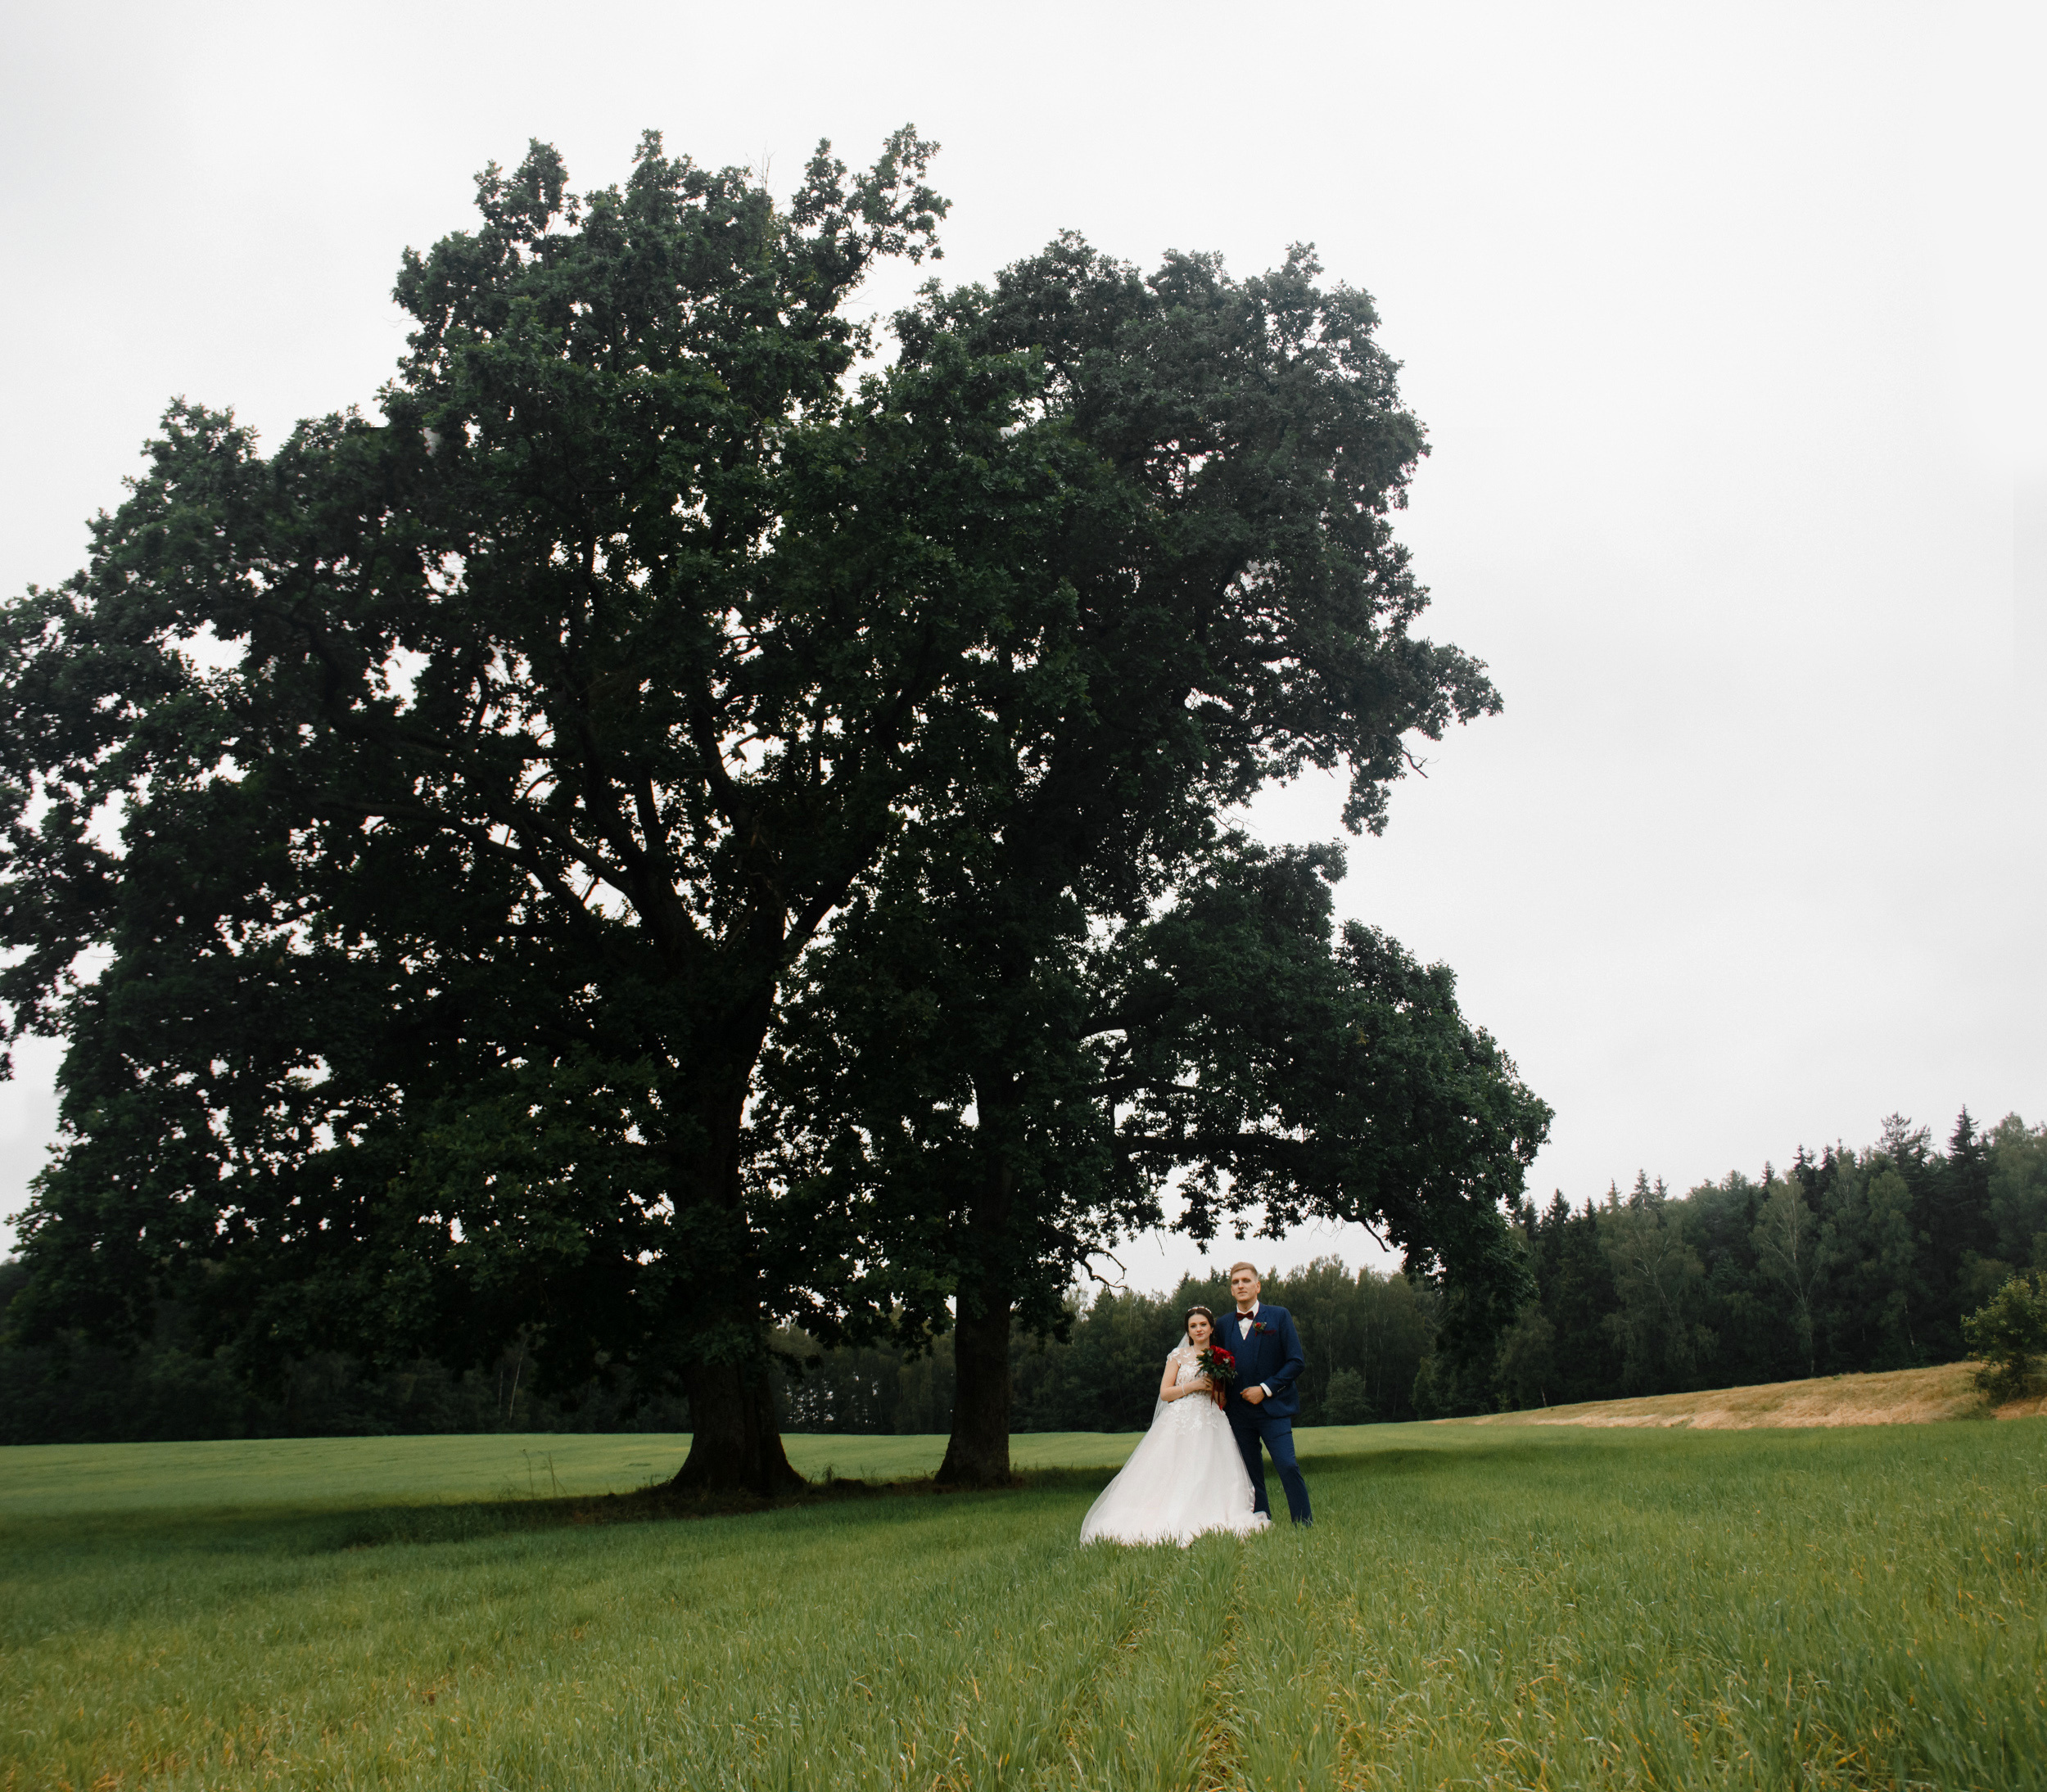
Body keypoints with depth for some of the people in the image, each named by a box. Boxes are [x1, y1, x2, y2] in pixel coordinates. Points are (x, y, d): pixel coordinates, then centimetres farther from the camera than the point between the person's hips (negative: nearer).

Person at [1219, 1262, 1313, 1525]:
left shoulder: (1278, 1316, 0)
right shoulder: (1224, 1324, 11)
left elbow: (1296, 1362, -4)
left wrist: (1266, 1389, -11)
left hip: (1273, 1407, -4)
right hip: (1238, 1412, 4)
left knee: (1287, 1466, -15)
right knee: (1251, 1475, 5)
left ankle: (1305, 1525, -6)